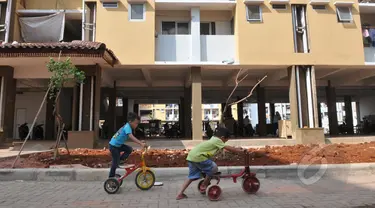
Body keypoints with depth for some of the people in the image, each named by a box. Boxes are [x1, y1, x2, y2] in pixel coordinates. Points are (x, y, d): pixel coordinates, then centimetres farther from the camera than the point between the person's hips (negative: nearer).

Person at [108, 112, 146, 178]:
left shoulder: (127, 126, 5)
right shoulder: (127, 127, -23)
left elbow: (132, 138, 15)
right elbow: (131, 137, -39)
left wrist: (140, 142, 6)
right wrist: (141, 143, -46)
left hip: (118, 145, 8)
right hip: (113, 146, -8)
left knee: (129, 149, -4)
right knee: (116, 163, -1)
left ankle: (120, 160, 9)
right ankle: (111, 177, 12)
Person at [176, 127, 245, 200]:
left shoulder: (213, 139, 22)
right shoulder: (217, 140, -4)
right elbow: (227, 148, -6)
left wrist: (236, 149, 31)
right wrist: (240, 150, 2)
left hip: (191, 156, 10)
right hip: (198, 156, -10)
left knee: (192, 176, 18)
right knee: (213, 168, 2)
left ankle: (180, 194, 17)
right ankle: (204, 185, 16)